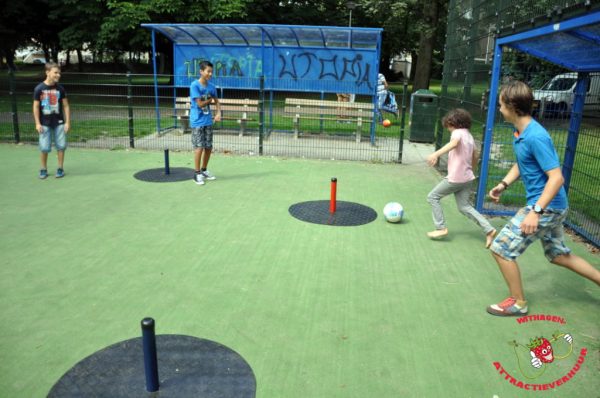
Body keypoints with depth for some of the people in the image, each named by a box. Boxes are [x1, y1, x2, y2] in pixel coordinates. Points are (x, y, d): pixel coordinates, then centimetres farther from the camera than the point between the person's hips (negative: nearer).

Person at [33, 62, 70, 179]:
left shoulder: (60, 89, 0)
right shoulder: (39, 88, -5)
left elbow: (66, 106, 4)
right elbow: (36, 107, -2)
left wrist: (67, 122, -1)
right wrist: (37, 123, -6)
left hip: (59, 122, 2)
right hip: (45, 123, -1)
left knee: (61, 146, 2)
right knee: (44, 148, 1)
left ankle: (60, 168, 17)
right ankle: (43, 169, 17)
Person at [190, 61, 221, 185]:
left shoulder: (211, 86, 5)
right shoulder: (194, 85, -13)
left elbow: (216, 101, 16)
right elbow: (200, 104, -16)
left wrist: (218, 113, -1)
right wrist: (210, 100, 0)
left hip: (208, 121, 6)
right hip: (197, 122, -6)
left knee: (208, 147, 9)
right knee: (199, 148, -5)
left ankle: (204, 170, 25)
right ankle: (197, 173, 6)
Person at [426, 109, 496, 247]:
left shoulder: (458, 132, -11)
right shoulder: (469, 135, 16)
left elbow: (454, 143, -35)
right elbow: (474, 156, 24)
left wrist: (436, 154, -48)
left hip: (455, 178, -8)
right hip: (468, 177, 8)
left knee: (433, 197, 7)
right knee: (465, 207, 11)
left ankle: (441, 228, 4)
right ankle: (489, 229, 0)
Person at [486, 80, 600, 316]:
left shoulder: (536, 137, -25)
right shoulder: (519, 133, 4)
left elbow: (556, 177, -27)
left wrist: (536, 211, -31)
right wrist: (503, 184, 7)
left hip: (547, 207, -10)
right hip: (552, 208, 10)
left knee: (500, 248, -5)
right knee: (559, 255, 23)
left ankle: (518, 302, 12)